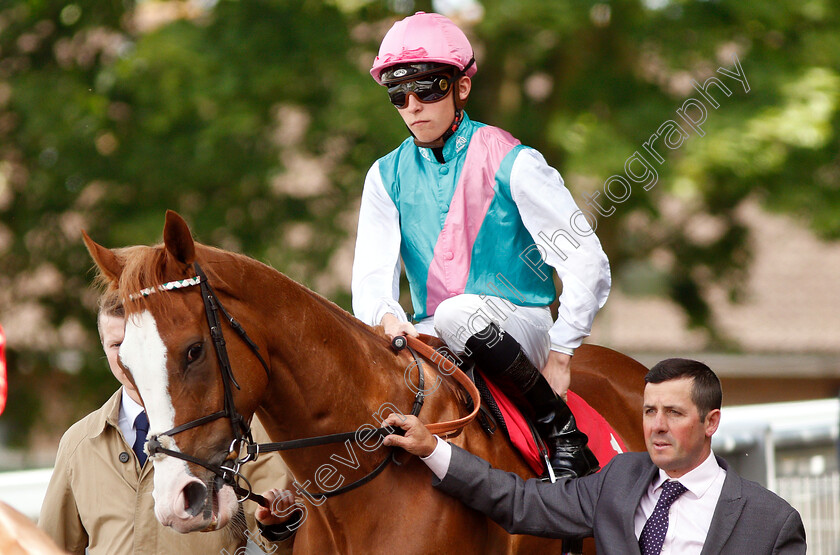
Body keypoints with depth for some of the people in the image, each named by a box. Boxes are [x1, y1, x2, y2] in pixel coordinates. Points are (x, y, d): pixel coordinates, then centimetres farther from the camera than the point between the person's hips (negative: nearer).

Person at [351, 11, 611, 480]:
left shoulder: (510, 163, -7)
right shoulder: (387, 176, 7)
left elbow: (588, 265, -10)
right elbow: (373, 270, -4)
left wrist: (559, 357, -15)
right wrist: (386, 317, -27)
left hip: (522, 326, -4)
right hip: (431, 335, 4)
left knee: (459, 313, -37)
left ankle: (563, 428, -22)